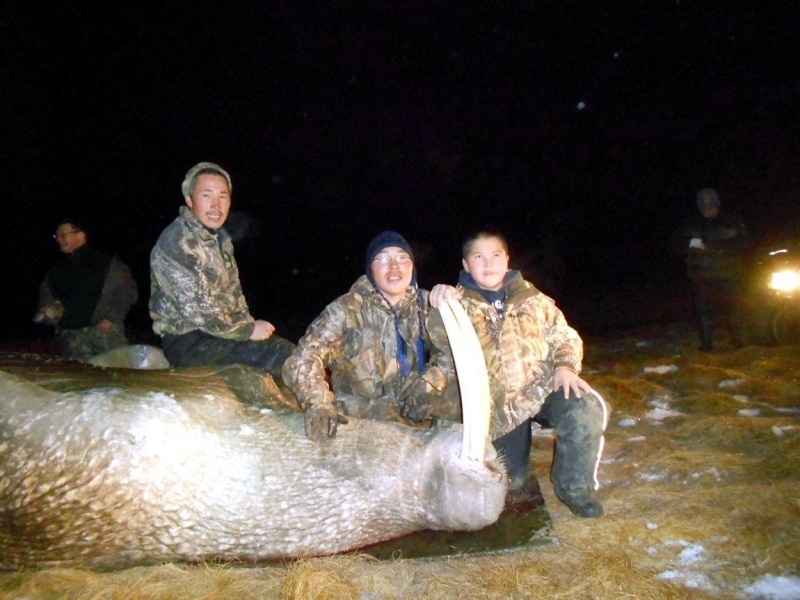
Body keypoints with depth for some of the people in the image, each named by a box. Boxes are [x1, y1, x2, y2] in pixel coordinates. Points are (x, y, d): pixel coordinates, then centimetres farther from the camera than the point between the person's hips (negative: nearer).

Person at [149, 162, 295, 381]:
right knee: (280, 355, -21)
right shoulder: (176, 242, -19)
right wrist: (247, 330, -17)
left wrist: (249, 324, 0)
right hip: (186, 340, -9)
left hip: (217, 331, 9)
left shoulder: (220, 237, 9)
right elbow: (196, 309, -24)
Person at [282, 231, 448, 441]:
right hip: (356, 418, -6)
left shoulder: (423, 303, -1)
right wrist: (318, 405, -37)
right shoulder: (348, 309, -12)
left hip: (410, 414, 6)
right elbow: (305, 357, -21)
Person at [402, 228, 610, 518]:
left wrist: (565, 365, -12)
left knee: (586, 410, -27)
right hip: (495, 403, -1)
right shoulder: (460, 303, -2)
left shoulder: (532, 298, 7)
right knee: (510, 479, 6)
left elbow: (564, 335, 9)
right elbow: (444, 341, -21)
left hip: (541, 386, 1)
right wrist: (441, 308, -43)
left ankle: (574, 486, -2)